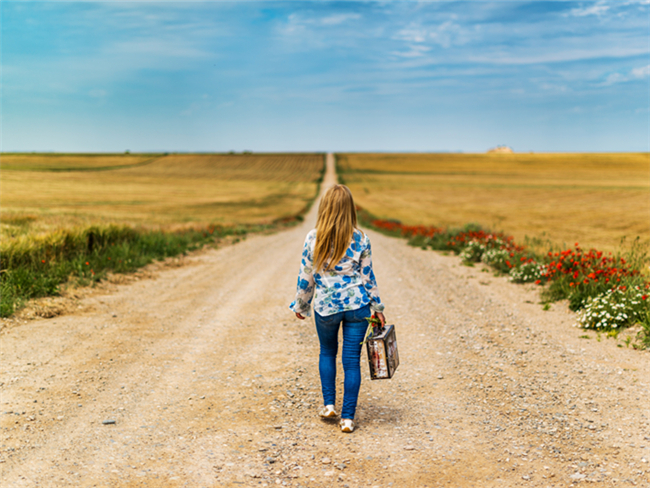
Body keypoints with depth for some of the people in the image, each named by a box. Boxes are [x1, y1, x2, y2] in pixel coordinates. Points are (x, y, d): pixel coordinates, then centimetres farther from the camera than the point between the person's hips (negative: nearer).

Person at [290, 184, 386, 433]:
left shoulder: (313, 239, -8)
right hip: (357, 305, 0)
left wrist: (301, 305, 13)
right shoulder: (360, 239, -6)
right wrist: (377, 306, 11)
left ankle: (329, 404, 22)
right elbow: (368, 276, 0)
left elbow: (305, 277, -1)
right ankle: (348, 417, 8)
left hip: (325, 306, 0)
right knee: (352, 360, 6)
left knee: (327, 353, 24)